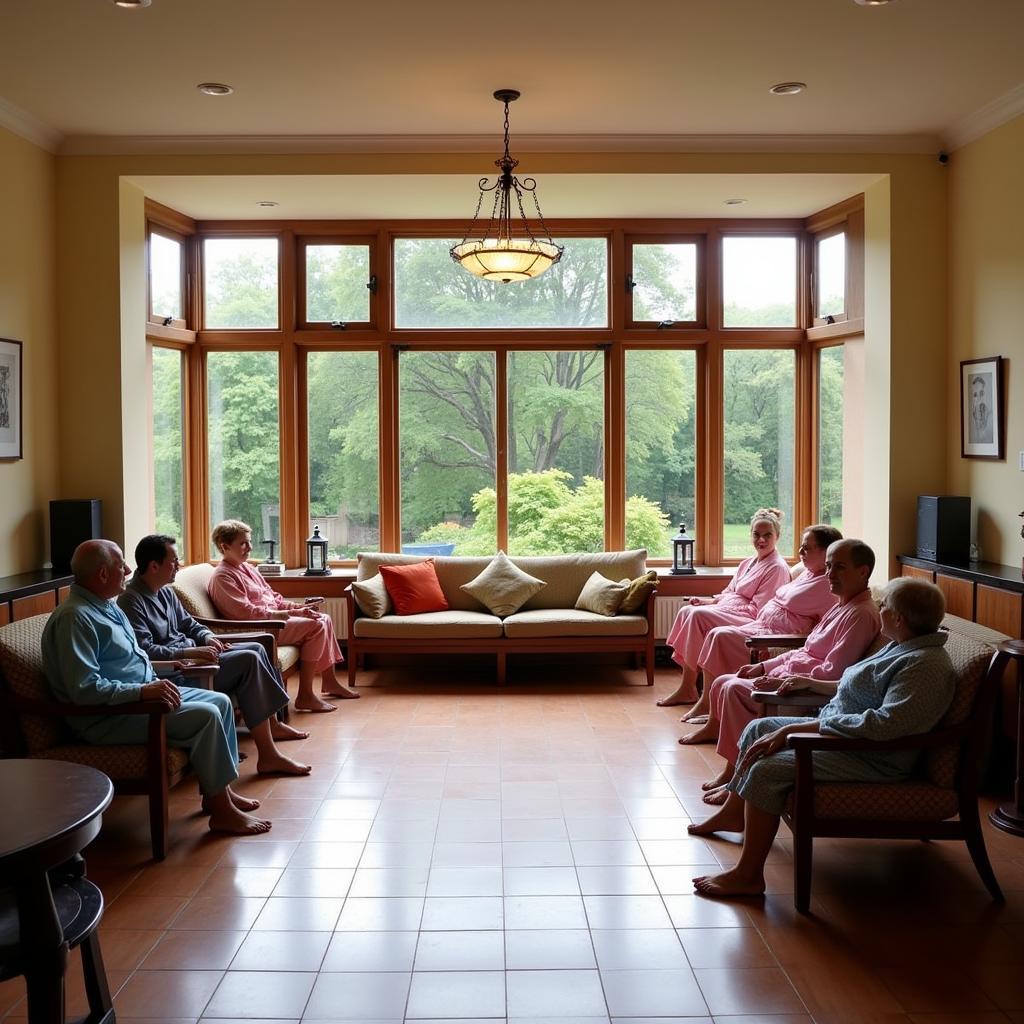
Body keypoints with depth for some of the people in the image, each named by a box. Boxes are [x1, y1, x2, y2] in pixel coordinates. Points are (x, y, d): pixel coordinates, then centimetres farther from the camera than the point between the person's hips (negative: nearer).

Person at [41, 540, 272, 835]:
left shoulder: (105, 605, 11)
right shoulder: (74, 617, -22)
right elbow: (84, 689, -30)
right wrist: (144, 691, -33)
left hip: (138, 693, 11)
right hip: (107, 718, -11)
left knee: (220, 701, 6)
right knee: (205, 716, -22)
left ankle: (219, 790, 13)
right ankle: (221, 811, -12)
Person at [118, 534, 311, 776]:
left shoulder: (165, 592, 12)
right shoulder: (131, 601, -18)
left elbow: (189, 624, 23)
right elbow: (145, 650, -27)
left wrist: (207, 637, 3)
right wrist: (190, 652, -29)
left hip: (189, 654, 10)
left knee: (255, 648, 8)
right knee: (248, 660, -20)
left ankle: (273, 724, 20)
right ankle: (267, 755, -22)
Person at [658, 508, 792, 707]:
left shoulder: (777, 568, -8)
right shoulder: (748, 563, 20)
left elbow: (758, 610, -14)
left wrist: (726, 607, -14)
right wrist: (708, 601, 3)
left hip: (749, 622, -9)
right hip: (728, 612, 9)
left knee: (699, 615, -26)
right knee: (686, 611, -12)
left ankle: (688, 688, -19)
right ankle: (687, 687, -15)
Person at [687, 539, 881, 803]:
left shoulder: (861, 614, -16)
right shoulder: (841, 606, 17)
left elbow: (833, 672, -23)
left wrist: (781, 682, -20)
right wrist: (764, 667, 11)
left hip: (809, 691, -11)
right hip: (789, 675, 11)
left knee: (734, 690, -22)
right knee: (722, 684, 3)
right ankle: (732, 769, 3)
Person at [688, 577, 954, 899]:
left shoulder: (926, 666, -25)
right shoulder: (902, 646, 8)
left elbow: (884, 725, -34)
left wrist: (796, 729, -31)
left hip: (875, 760, -11)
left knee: (767, 769, -24)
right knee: (758, 728, 17)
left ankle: (748, 875, -15)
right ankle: (734, 812, 34)